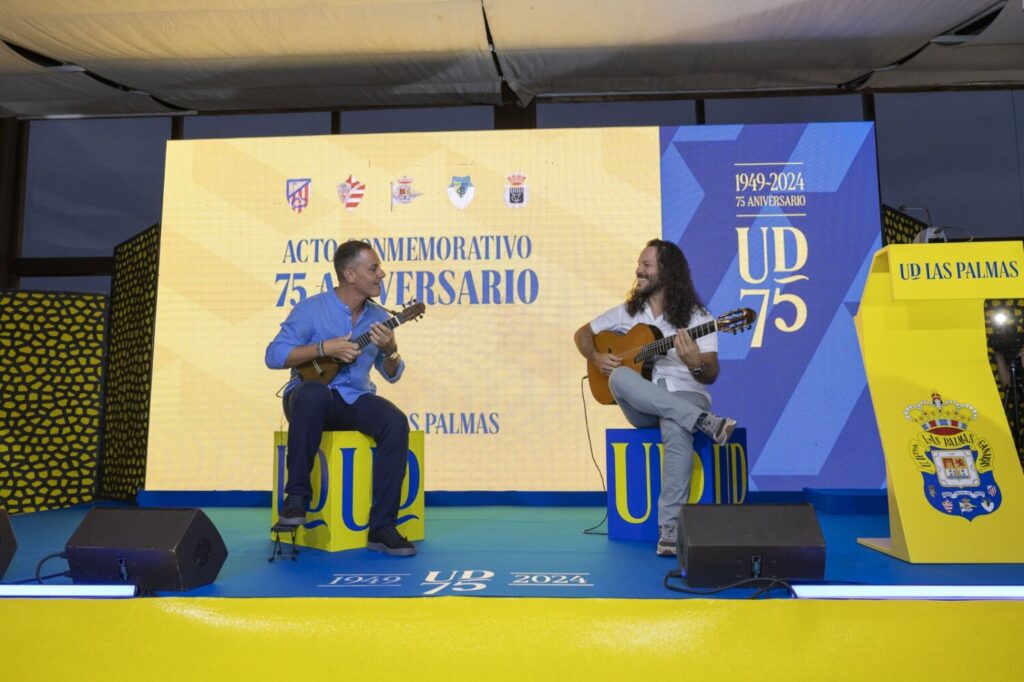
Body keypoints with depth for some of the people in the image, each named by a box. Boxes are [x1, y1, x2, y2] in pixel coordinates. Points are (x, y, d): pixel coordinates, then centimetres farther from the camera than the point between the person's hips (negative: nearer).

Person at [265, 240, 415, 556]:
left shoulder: (379, 317, 7)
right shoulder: (311, 309, -6)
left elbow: (392, 375, 10)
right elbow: (273, 355, -11)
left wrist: (390, 350, -13)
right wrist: (324, 348, -20)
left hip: (354, 400, 4)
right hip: (312, 399, -3)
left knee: (396, 423, -26)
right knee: (314, 392, -40)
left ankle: (382, 527, -21)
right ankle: (297, 496, -23)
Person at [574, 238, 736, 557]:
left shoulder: (696, 316, 0)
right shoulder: (628, 312, 10)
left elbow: (711, 375, -6)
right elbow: (583, 333, 19)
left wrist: (695, 363, -30)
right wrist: (596, 357, -3)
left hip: (685, 395, -3)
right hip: (640, 405, 3)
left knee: (677, 432, -40)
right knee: (619, 377, -33)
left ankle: (669, 530, -35)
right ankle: (704, 422, -36)